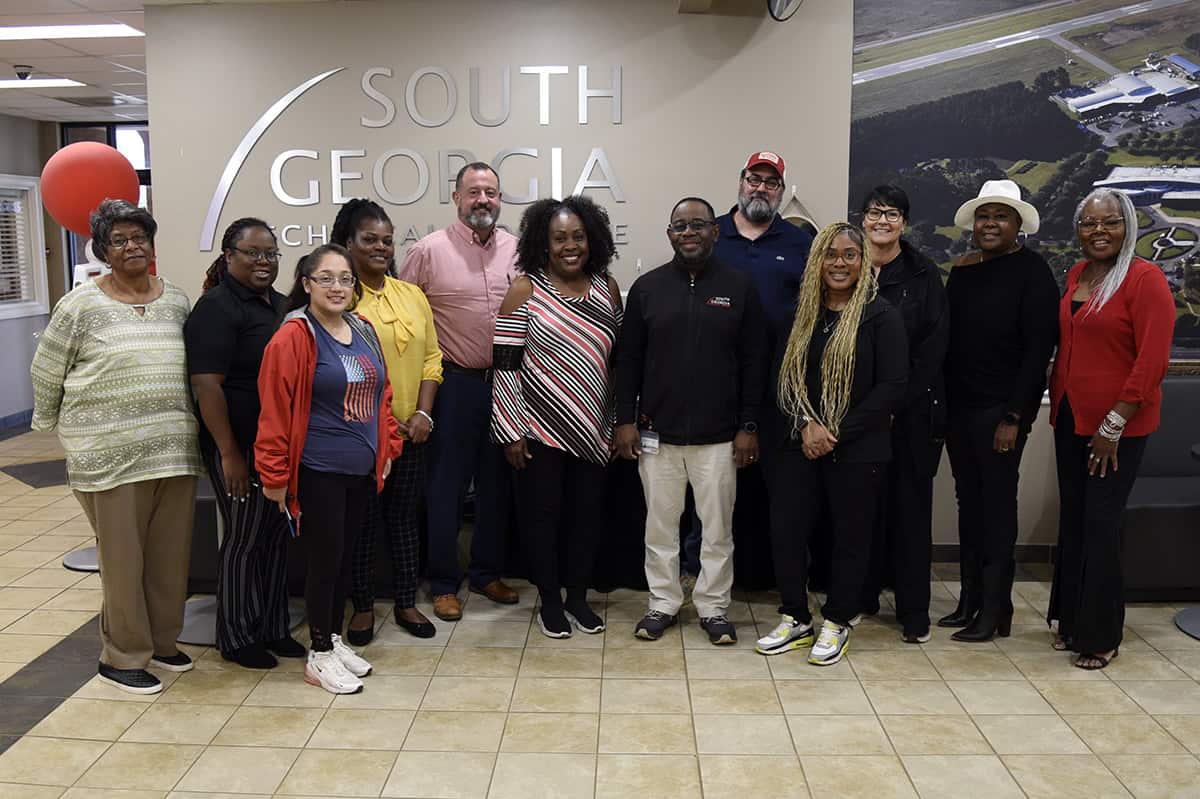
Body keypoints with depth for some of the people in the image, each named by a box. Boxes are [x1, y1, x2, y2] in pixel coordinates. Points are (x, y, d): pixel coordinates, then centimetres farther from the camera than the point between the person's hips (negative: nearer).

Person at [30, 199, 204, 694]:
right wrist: (55, 426, 11)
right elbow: (45, 373, 5)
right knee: (122, 557, 4)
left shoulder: (177, 301, 9)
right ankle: (122, 657, 19)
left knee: (171, 554, 12)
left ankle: (161, 641, 29)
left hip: (174, 449, 4)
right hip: (109, 454, -4)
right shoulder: (82, 304, -3)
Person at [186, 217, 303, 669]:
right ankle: (236, 639, 19)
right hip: (242, 447, -7)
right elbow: (207, 385, -18)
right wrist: (229, 454, -21)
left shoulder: (279, 304, 13)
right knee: (244, 540, 3)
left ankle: (272, 629, 26)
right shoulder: (217, 307, -12)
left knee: (276, 537, 13)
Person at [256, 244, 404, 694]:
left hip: (362, 471, 6)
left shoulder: (364, 333, 7)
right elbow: (274, 411, -14)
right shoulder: (293, 337, -13)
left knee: (346, 557, 16)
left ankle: (335, 639, 32)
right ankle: (320, 656, 19)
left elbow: (382, 395, 15)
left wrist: (388, 449, 13)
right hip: (318, 473, -6)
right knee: (325, 560, 3)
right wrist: (274, 475, -13)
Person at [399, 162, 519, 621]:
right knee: (447, 484, 5)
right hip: (454, 384, -4)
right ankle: (444, 583, 19)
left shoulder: (517, 250, 5)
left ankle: (487, 573, 30)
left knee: (498, 483, 13)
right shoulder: (429, 251, -6)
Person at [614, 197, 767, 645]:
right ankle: (663, 604, 25)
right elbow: (628, 359, 5)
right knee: (660, 525, 10)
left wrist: (749, 426, -3)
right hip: (657, 433, 1)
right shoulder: (647, 287, 3)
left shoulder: (739, 288, 1)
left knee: (718, 528, 8)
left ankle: (713, 607, 24)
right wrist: (625, 420, 0)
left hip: (719, 436, -1)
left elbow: (754, 362, 1)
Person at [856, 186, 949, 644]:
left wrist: (896, 401, -10)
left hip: (911, 411, -1)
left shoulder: (923, 275, 3)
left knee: (910, 507, 2)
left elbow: (934, 347, -3)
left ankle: (913, 610, 11)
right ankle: (862, 597, 20)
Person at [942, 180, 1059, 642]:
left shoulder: (1033, 273, -6)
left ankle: (994, 609, 11)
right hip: (958, 406, 6)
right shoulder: (963, 272, 11)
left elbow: (1038, 349, -12)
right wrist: (942, 404, 6)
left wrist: (1014, 417, -15)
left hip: (1001, 409, -6)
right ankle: (970, 599, 21)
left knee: (997, 505, 0)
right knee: (968, 501, 11)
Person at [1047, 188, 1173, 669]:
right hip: (1071, 418, 6)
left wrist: (1114, 423, -17)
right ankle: (1071, 621, 25)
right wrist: (1057, 399, 11)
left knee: (1100, 525, 0)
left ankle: (1100, 635, 15)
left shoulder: (1145, 279, -11)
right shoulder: (1076, 275, 9)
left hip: (1118, 426, -6)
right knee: (1072, 519, 11)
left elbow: (1153, 360, -16)